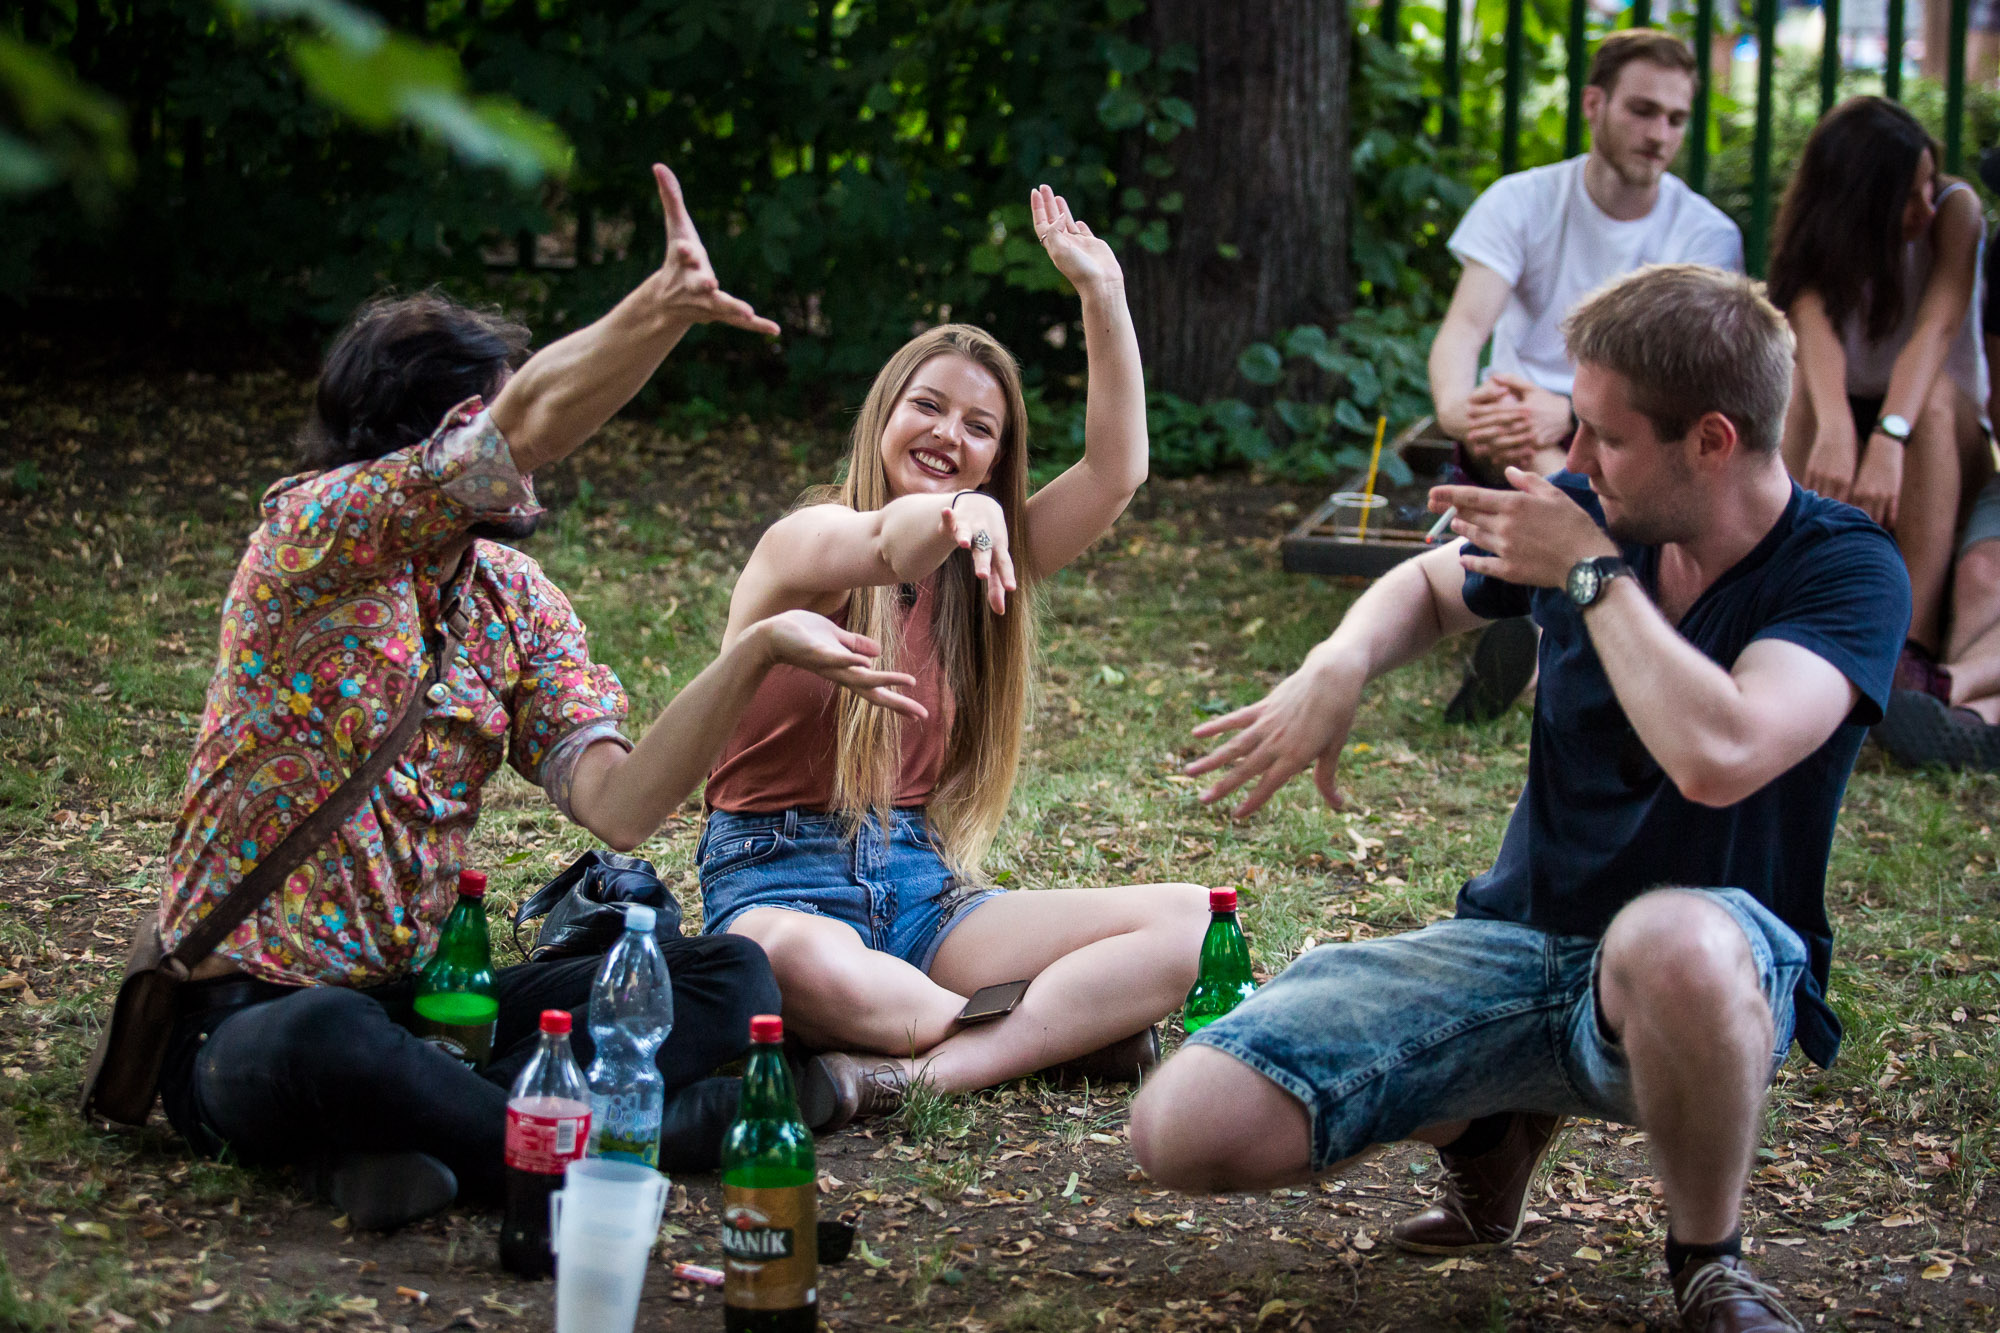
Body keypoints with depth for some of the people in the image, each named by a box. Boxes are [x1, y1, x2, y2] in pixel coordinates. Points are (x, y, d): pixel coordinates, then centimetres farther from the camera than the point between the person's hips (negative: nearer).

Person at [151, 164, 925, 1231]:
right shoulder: (309, 535, -11)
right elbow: (529, 427, -30)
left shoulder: (515, 598, 7)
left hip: (424, 1003, 7)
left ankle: (408, 1135, -27)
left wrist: (756, 652, -18)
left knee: (730, 979, -12)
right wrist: (662, 309, -44)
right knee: (325, 1041, -43)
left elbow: (616, 803, -8)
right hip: (251, 1017, -7)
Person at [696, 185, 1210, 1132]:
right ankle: (1062, 1029, -20)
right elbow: (881, 546, -31)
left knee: (1191, 923, -16)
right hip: (783, 880, -6)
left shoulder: (969, 567, 14)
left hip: (920, 882, 6)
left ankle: (917, 1071, -30)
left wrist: (1102, 294, -1)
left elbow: (1115, 471, 5)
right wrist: (953, 517, -54)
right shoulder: (806, 540, -6)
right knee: (806, 966, -45)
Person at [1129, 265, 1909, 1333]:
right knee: (1182, 1132, -14)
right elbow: (1431, 586, 23)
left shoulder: (1844, 571, -15)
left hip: (1719, 971, -5)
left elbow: (1715, 756, -35)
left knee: (1675, 945, -46)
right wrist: (1335, 670, 0)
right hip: (1513, 940, 5)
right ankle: (1492, 1123, 15)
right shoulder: (1590, 516, 1)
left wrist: (1593, 571, -20)